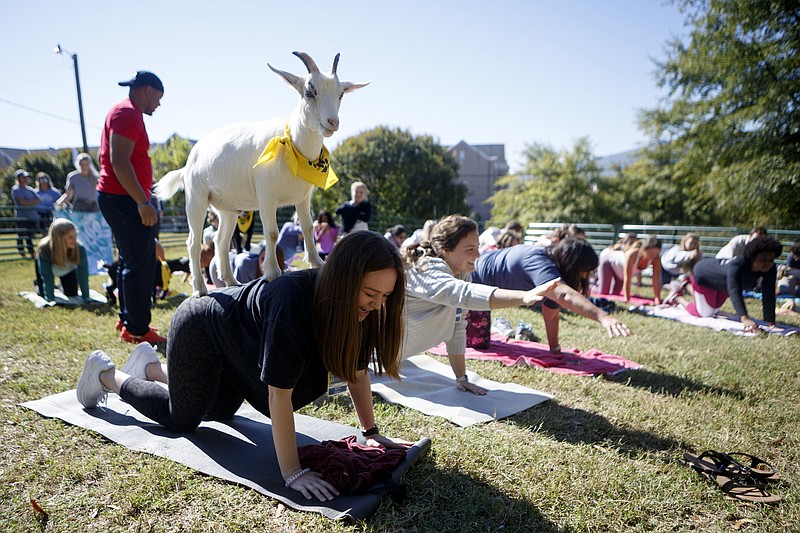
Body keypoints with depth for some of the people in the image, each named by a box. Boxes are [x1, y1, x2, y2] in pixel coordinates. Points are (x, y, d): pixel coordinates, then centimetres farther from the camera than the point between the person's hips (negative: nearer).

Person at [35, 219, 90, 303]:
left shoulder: (79, 248, -38)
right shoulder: (44, 249, -40)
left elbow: (83, 274, -34)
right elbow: (47, 276, -34)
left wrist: (86, 298, -37)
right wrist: (50, 298, -37)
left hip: (68, 269, 2)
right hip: (48, 267, -1)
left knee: (72, 294, 1)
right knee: (45, 295, -4)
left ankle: (63, 286, 35)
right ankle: (38, 284, 30)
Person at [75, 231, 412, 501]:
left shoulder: (358, 306, -22)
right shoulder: (293, 303, -44)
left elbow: (357, 369, -10)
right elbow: (279, 394, -40)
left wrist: (371, 432, -9)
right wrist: (292, 473, -35)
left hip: (237, 341, 8)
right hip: (199, 329, -8)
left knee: (221, 413, 25)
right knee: (182, 419, 9)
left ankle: (151, 367, 44)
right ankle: (106, 374, 30)